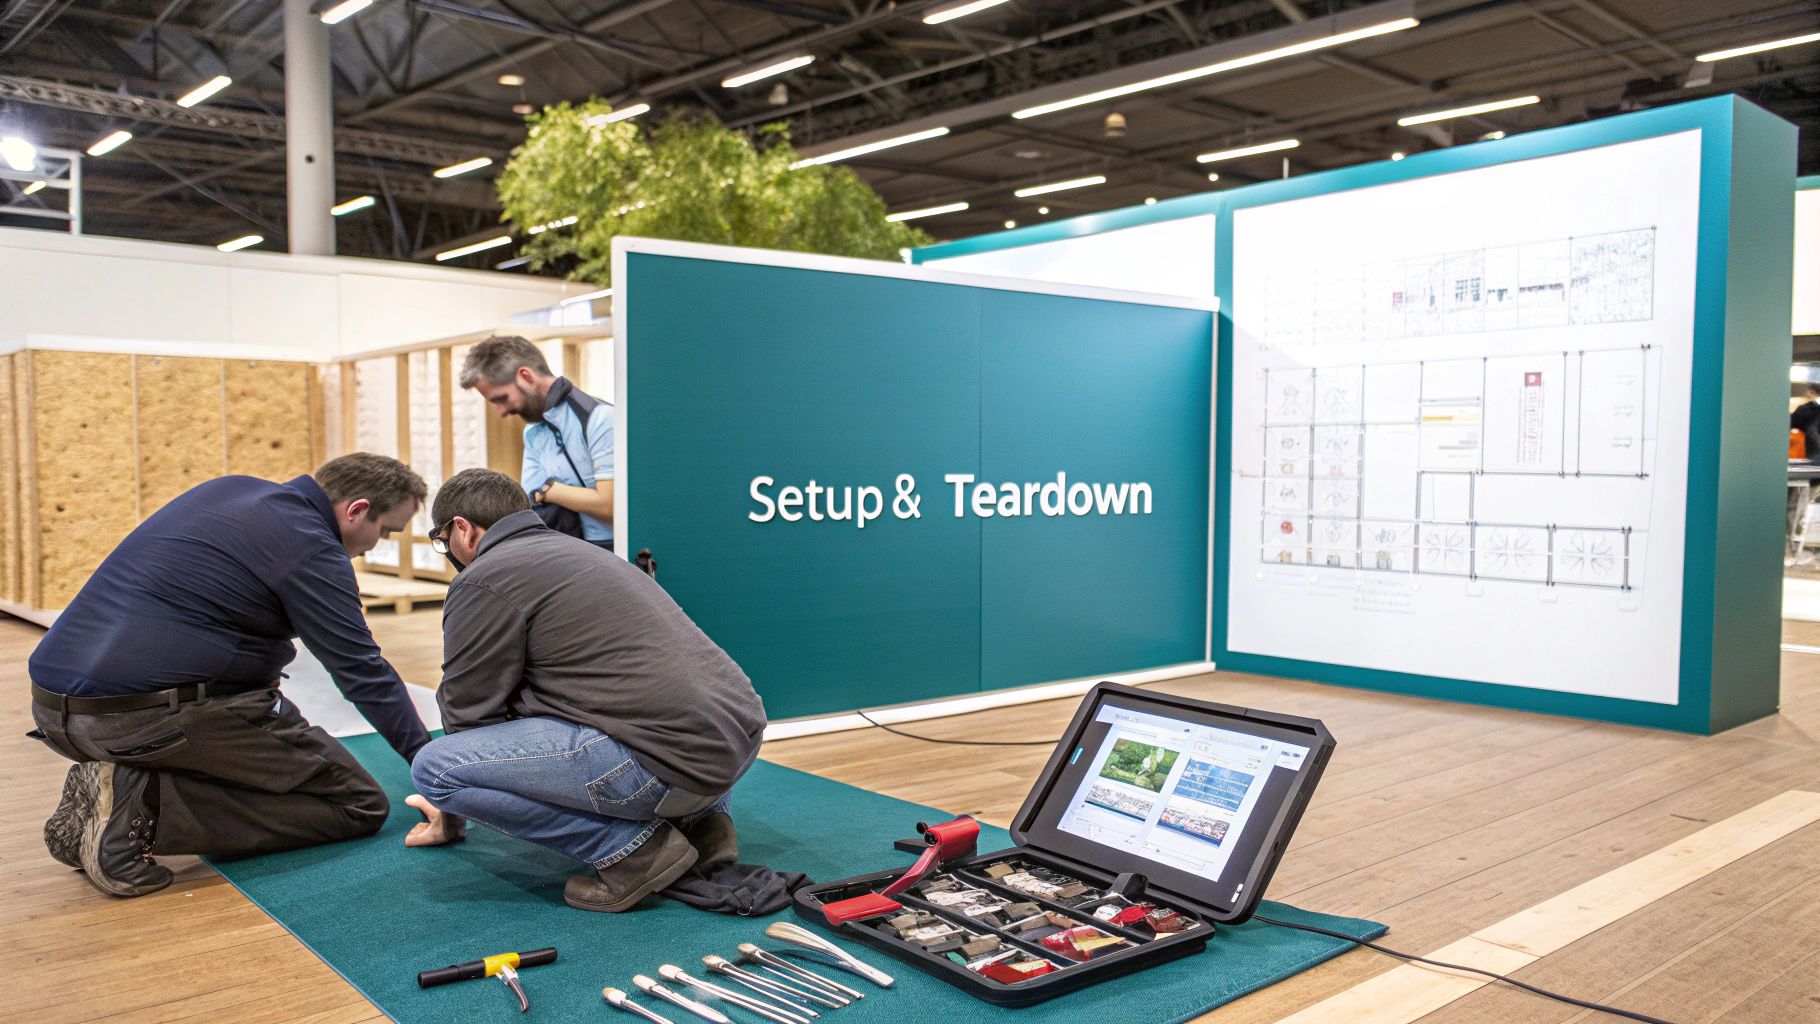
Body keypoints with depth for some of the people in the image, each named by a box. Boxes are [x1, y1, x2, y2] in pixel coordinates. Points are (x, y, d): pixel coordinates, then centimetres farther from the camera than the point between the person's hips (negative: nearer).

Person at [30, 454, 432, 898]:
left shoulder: (230, 490, 16)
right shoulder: (311, 548, -10)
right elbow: (366, 674, -8)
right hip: (153, 716, -9)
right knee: (360, 806, -4)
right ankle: (146, 806, -13)